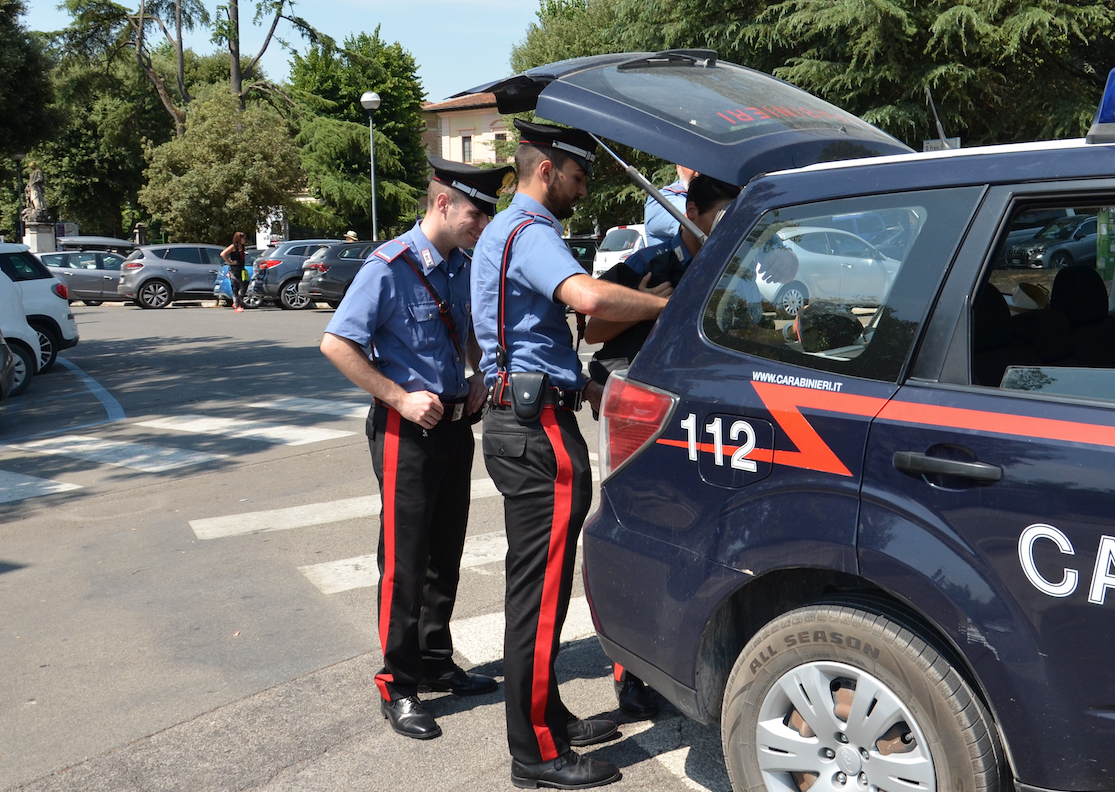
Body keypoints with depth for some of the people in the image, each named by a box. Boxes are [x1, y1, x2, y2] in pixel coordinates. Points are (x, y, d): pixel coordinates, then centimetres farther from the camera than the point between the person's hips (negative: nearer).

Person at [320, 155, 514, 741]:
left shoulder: (461, 265, 7)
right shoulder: (391, 268, -15)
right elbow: (336, 344, -17)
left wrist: (480, 376, 6)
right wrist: (400, 398, -18)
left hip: (454, 423, 7)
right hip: (407, 429, -7)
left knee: (445, 555, 16)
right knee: (404, 561, 1)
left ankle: (436, 664, 32)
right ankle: (397, 685, 14)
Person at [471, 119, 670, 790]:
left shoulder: (507, 231, 22)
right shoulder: (530, 233, -13)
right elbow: (589, 296, -35)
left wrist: (582, 387, 23)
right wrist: (672, 305, -22)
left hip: (521, 422, 11)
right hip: (540, 431, -11)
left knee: (538, 585, 17)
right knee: (541, 591, -4)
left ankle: (548, 717, 31)